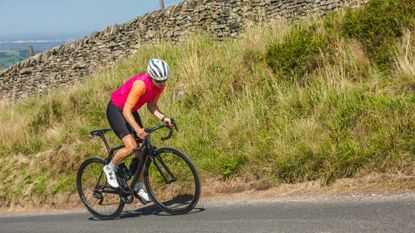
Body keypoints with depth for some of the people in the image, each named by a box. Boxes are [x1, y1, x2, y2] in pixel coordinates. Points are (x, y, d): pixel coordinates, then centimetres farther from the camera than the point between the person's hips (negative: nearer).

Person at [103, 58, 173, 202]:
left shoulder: (161, 85, -12)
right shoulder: (141, 84, -34)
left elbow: (151, 105, 0)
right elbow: (126, 110, -34)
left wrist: (163, 118, -17)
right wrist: (137, 129, -46)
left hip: (131, 111, 8)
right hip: (116, 110, -8)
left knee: (141, 150, 3)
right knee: (131, 147, -23)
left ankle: (139, 187, 15)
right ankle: (110, 168, 3)